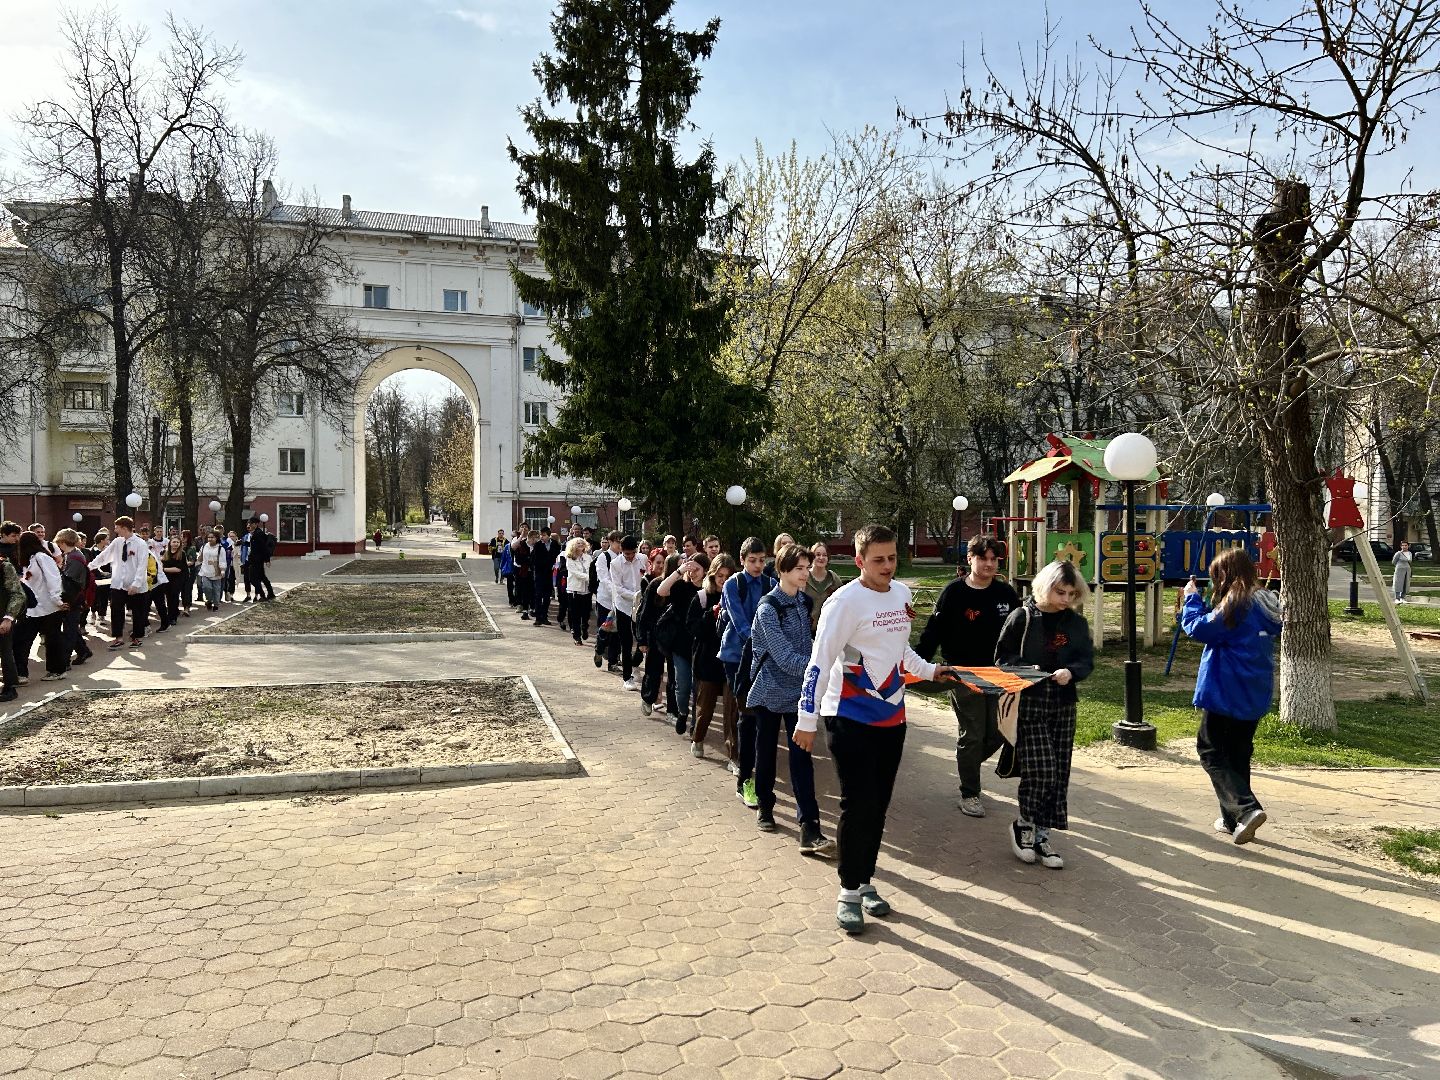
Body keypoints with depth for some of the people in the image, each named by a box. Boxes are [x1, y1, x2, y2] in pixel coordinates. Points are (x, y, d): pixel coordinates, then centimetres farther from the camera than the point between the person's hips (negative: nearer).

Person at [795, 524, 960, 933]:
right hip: (850, 719, -7)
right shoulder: (846, 600, -16)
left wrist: (930, 670, 11)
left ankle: (865, 881, 26)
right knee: (857, 806, -4)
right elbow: (820, 660, -17)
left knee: (878, 805, 12)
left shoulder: (901, 593, 6)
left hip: (892, 716, 7)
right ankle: (849, 892, 10)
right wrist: (807, 719, -17)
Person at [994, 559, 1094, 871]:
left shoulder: (1077, 623, 6)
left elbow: (1087, 660, 5)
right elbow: (1002, 657, -2)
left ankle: (1041, 835, 19)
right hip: (1028, 704, -4)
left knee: (1059, 774, 5)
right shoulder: (1021, 617, -5)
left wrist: (1071, 672, -16)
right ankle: (1024, 824, 12)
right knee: (1041, 769, -12)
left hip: (1063, 706, 4)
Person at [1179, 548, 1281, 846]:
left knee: (1210, 750, 1)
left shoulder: (1235, 605, -19)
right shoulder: (1268, 603, 9)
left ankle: (1246, 808, -13)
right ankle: (1233, 819, 23)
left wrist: (1192, 598, -2)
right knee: (1238, 753, 17)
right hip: (1255, 695, 9)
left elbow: (1198, 628, -15)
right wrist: (1202, 603, 9)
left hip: (1226, 694, -9)